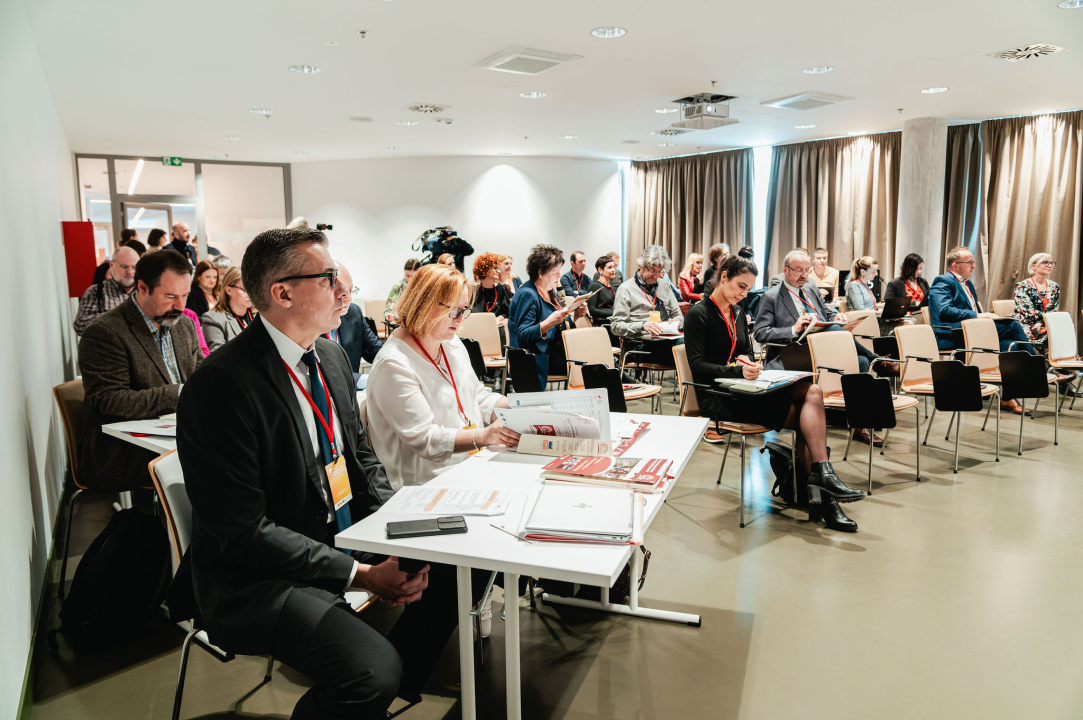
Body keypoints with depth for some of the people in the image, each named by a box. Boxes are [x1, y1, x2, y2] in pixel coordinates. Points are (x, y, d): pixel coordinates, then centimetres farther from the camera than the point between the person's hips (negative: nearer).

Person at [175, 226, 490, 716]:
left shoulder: (331, 356, 5)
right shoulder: (221, 386, -21)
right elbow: (243, 533, -21)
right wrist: (361, 575, -21)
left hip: (345, 537, 8)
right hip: (258, 577, -8)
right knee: (372, 671, -28)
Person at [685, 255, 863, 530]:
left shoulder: (738, 313, 19)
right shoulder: (698, 315, -4)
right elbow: (698, 366, -11)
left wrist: (747, 360, 0)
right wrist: (738, 370, -25)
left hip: (742, 391, 7)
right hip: (718, 398, -7)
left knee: (812, 391, -20)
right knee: (805, 417, -21)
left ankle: (819, 483, -28)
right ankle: (821, 492, -16)